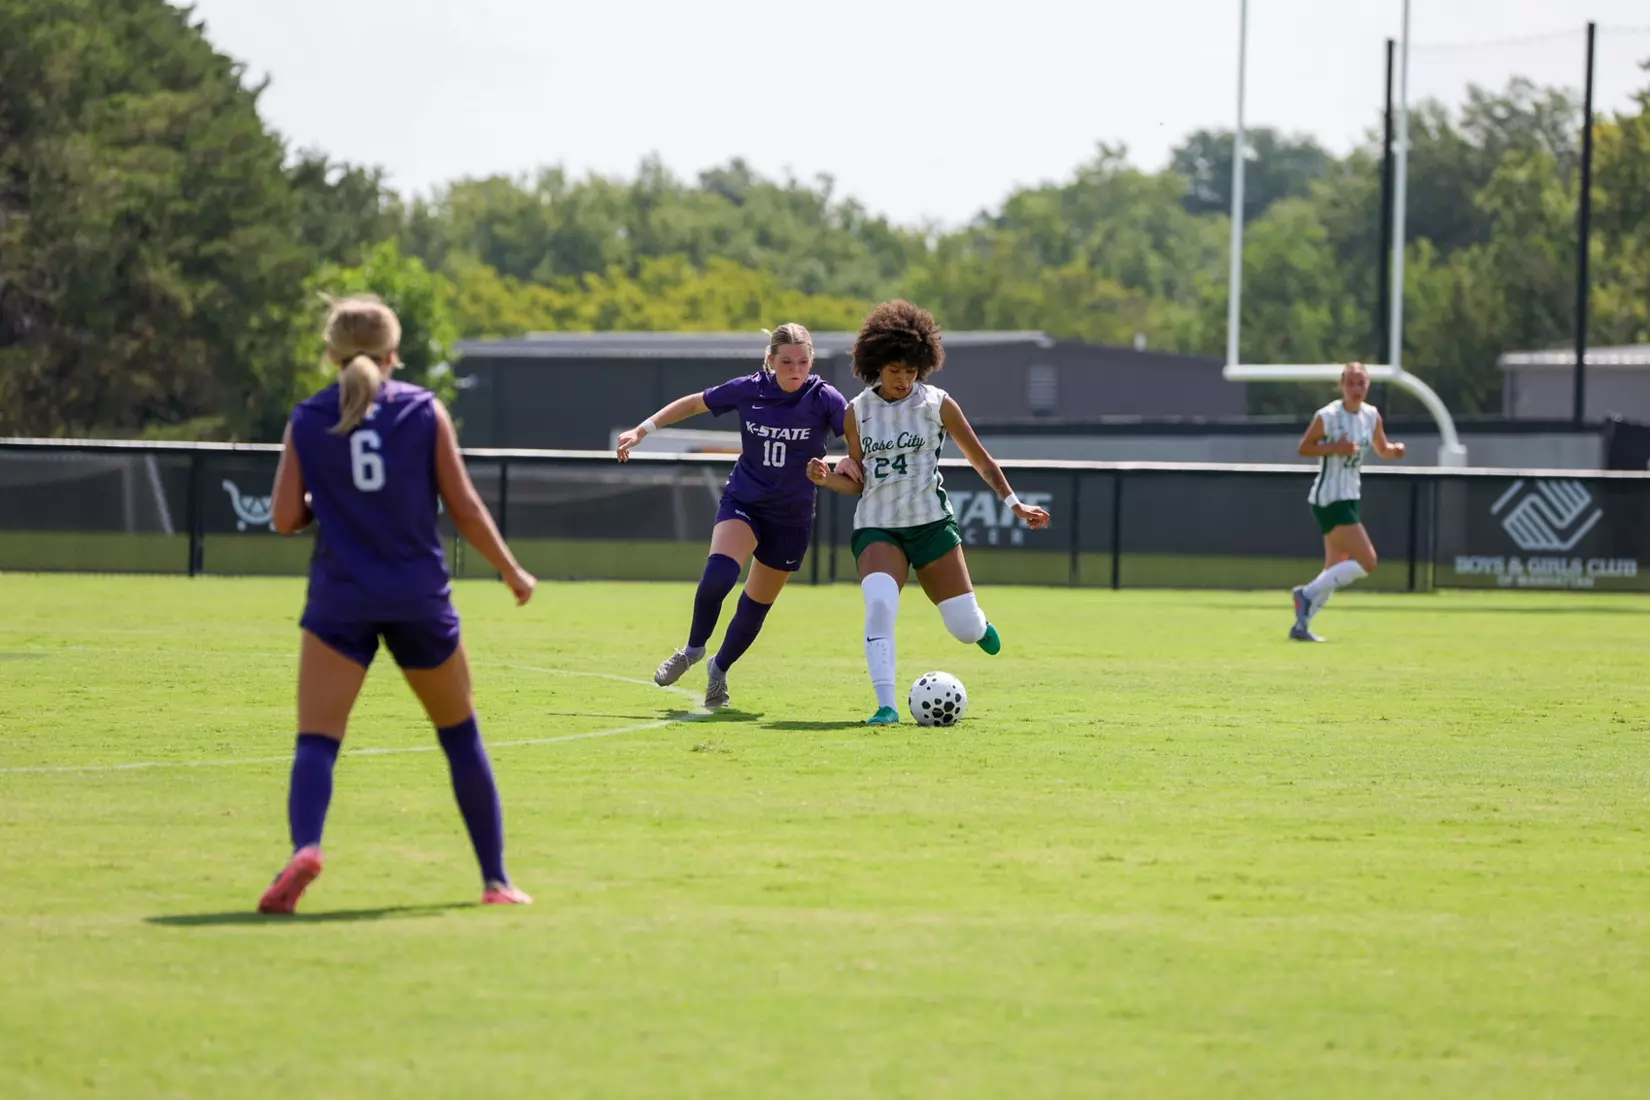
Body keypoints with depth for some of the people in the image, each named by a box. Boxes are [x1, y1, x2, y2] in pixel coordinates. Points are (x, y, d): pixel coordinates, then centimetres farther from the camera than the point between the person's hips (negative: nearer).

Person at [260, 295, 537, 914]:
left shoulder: (306, 422, 1)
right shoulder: (425, 411, 0)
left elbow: (285, 519, -3)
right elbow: (464, 507, -1)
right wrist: (511, 571, 12)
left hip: (341, 600, -1)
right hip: (419, 596, 1)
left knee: (316, 741, -5)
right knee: (461, 734, 17)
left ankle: (304, 848, -34)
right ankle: (496, 879, 21)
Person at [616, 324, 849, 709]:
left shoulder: (823, 398, -14)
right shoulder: (749, 390, -9)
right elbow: (694, 403, 6)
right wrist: (643, 429, 4)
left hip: (791, 518, 0)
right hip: (743, 502, 0)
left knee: (757, 604, 10)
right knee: (718, 575, -27)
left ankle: (719, 671, 36)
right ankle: (693, 650, -1)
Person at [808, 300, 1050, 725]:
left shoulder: (937, 404, -2)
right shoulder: (858, 411, 4)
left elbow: (979, 458, 6)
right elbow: (859, 480, 11)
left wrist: (1014, 504, -1)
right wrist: (827, 479, -9)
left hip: (931, 523, 0)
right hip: (876, 526, 0)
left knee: (967, 630, 0)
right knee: (879, 604, -29)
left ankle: (975, 623, 40)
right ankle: (886, 705, -29)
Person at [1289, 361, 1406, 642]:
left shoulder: (1371, 416, 6)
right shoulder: (1328, 416, -14)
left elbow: (1382, 449, 18)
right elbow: (1303, 448, -9)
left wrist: (1394, 450, -5)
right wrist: (1335, 448, -23)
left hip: (1349, 498, 8)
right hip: (1329, 499, -8)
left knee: (1336, 570, 11)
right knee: (1367, 561, -14)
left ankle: (1302, 625, 15)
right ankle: (1307, 594, -9)